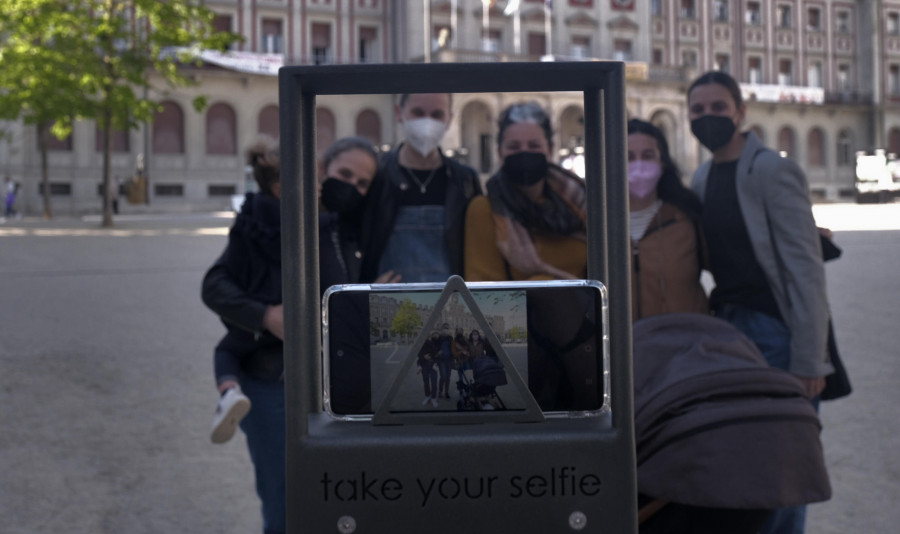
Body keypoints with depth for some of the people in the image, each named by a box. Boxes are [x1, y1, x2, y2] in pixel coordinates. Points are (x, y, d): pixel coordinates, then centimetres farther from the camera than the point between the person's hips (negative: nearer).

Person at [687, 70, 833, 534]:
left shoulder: (772, 171, -10)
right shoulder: (702, 178, 12)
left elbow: (805, 270, -14)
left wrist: (808, 362, -18)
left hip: (775, 334, -7)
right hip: (728, 330, 7)